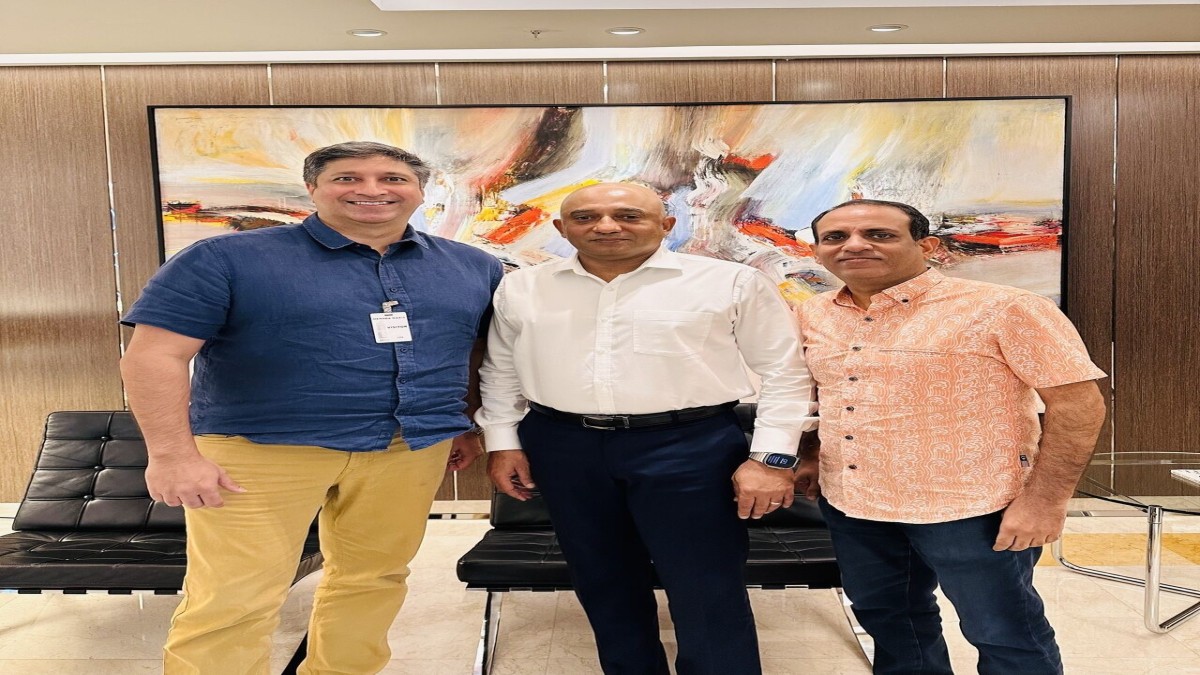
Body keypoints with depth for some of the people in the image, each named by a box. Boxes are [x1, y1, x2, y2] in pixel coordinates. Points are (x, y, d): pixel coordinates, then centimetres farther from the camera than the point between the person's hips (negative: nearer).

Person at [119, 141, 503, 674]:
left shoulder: (473, 267, 6)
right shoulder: (226, 260, -5)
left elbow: (479, 354, 16)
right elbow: (154, 356, -8)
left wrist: (466, 426, 12)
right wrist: (173, 454, -14)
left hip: (411, 450, 4)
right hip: (259, 449, -3)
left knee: (374, 577, 13)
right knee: (232, 601, -2)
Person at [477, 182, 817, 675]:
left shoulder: (732, 282, -5)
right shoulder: (520, 288, 5)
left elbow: (784, 372, -3)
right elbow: (501, 371, 13)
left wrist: (771, 457, -10)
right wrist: (502, 441, 9)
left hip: (690, 445, -3)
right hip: (561, 446, 4)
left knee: (705, 592, 2)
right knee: (601, 580, 16)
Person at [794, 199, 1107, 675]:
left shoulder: (1000, 309, -15)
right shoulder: (813, 316, 4)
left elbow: (1078, 403, -14)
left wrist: (1044, 500, -18)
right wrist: (811, 458, 8)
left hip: (969, 508, -5)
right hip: (850, 505, 6)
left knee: (1003, 636, 10)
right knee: (884, 618, 21)